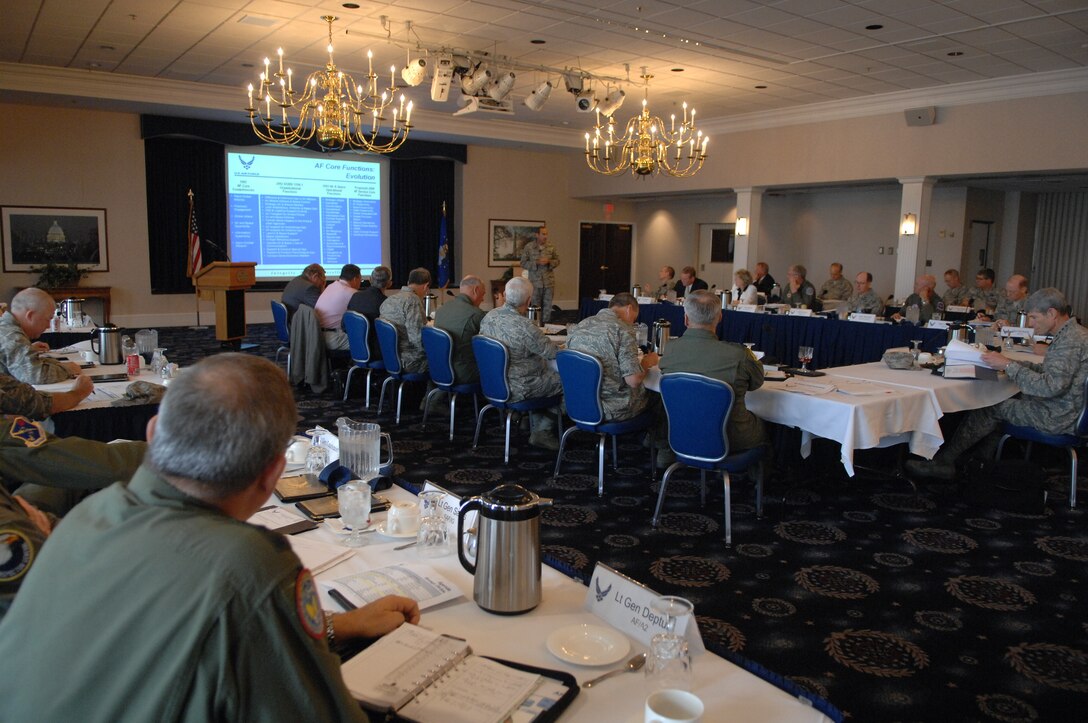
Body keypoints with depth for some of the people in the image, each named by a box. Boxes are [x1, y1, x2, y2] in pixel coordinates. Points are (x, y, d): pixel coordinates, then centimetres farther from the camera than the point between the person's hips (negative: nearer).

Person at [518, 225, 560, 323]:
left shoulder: (551, 247, 4)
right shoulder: (528, 247, -4)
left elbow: (557, 261, 10)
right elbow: (523, 263, -4)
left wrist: (549, 261, -11)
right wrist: (537, 263, -17)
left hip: (549, 282, 2)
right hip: (535, 282, -2)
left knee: (548, 306, 5)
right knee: (535, 306, 5)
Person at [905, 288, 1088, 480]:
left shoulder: (1071, 341, -22)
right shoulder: (1071, 334, 12)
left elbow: (1051, 386, -30)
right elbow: (1046, 369, 18)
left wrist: (1009, 366, -23)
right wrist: (1011, 362, 4)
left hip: (1057, 417, -9)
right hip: (1059, 409, 9)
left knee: (991, 409, -4)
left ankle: (944, 461, 5)